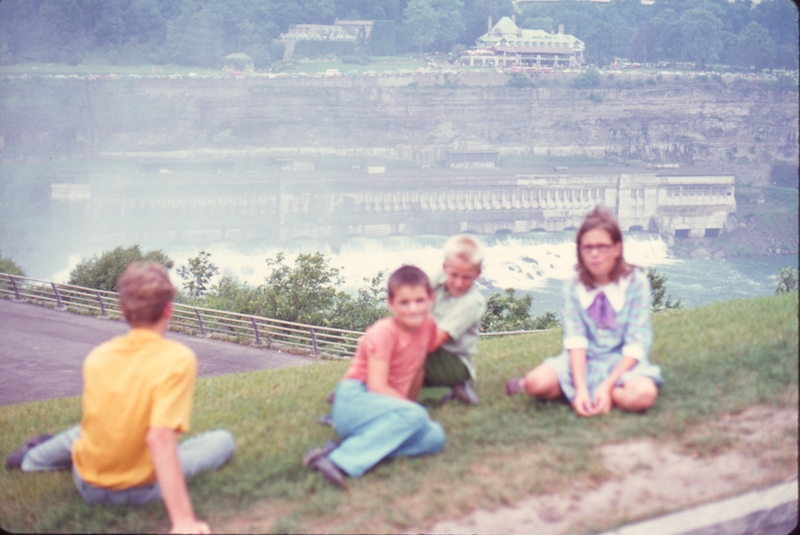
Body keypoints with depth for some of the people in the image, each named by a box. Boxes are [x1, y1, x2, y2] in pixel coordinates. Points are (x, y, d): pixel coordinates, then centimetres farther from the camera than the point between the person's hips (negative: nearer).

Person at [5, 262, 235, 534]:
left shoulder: (98, 354, -7)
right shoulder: (178, 359, -24)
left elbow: (98, 419, 9)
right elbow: (159, 438, -34)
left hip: (86, 484, 5)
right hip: (138, 490, -4)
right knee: (223, 440, 9)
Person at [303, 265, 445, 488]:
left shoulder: (428, 325, 4)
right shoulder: (385, 333, -14)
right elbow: (377, 385, -19)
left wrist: (412, 406, 14)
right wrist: (412, 407, -17)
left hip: (387, 406, 7)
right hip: (354, 401, -7)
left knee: (434, 437, -19)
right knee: (415, 416, -34)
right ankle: (340, 460, -38)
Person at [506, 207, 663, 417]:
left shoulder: (636, 282, -7)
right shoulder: (574, 287, -1)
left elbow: (636, 344, -11)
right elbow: (575, 340, -10)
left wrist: (608, 385, -23)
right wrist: (580, 387, -26)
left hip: (622, 362, -1)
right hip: (584, 361, 1)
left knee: (643, 394, -36)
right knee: (537, 382, -29)